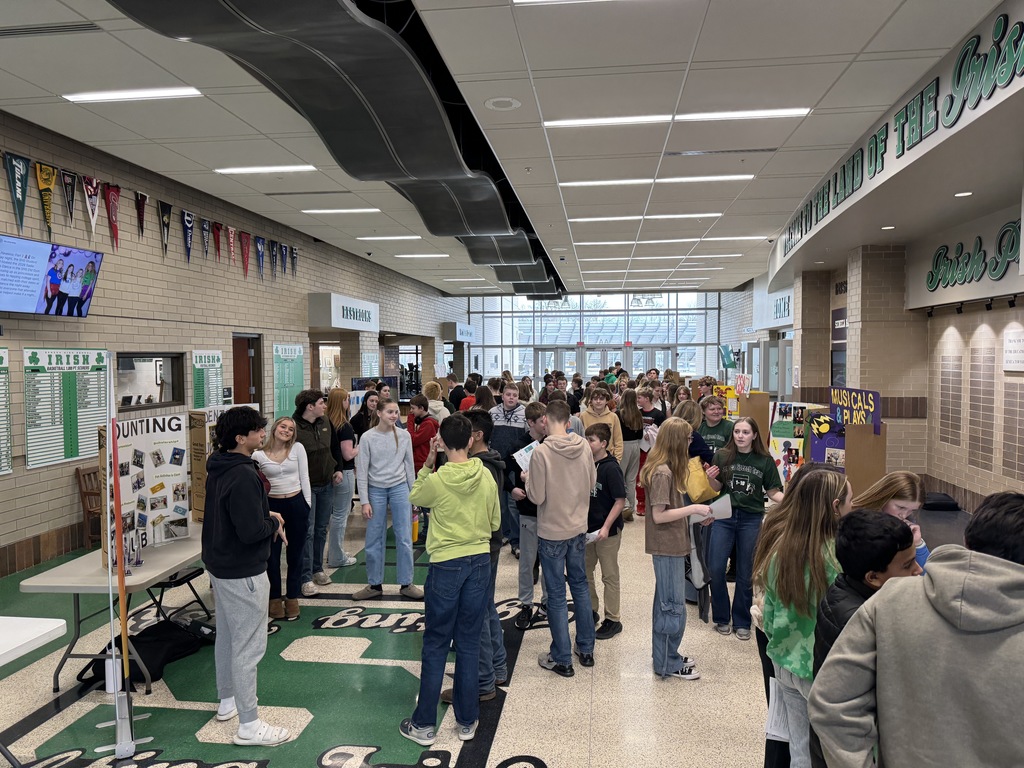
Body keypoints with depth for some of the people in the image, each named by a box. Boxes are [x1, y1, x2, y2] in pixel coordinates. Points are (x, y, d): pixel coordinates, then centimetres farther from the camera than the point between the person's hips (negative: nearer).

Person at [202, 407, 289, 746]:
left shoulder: (218, 467, 5)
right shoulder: (243, 476, -27)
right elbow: (251, 531, -29)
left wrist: (265, 514, 4)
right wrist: (274, 523, -10)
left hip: (220, 565, 10)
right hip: (243, 572, -10)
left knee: (226, 635, 23)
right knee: (249, 647, -1)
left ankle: (227, 700, 40)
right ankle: (249, 726, 8)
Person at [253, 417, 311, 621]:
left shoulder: (298, 448, -1)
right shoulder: (259, 454, -3)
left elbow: (304, 477, 1)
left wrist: (307, 504, -1)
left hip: (296, 504, 1)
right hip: (272, 505, 0)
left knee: (295, 554, 10)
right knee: (272, 555, 7)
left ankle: (292, 599, 24)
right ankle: (275, 600, 23)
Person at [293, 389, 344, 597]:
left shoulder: (325, 422, 4)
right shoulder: (293, 427, -17)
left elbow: (335, 446, 17)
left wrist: (339, 469, 8)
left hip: (327, 484, 6)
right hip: (306, 486, -6)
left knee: (321, 529, 14)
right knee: (307, 532, -5)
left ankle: (317, 569, 27)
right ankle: (306, 578, 1)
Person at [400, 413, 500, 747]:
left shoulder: (436, 479, -15)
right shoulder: (486, 477, -6)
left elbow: (415, 498, 7)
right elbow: (495, 522, 5)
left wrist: (427, 463, 6)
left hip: (446, 564, -3)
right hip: (480, 562, 3)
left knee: (436, 644, 8)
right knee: (469, 642, 13)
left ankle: (424, 724, 17)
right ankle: (467, 721, 23)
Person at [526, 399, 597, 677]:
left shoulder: (541, 452, -21)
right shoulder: (584, 446, -6)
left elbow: (536, 496, -18)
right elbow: (592, 481, 6)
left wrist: (528, 479, 0)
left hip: (552, 532, -5)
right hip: (579, 528, 5)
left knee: (557, 595, 6)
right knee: (580, 584, 20)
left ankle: (562, 659, 17)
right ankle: (586, 649, 32)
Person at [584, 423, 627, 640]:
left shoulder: (611, 468, -17)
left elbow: (620, 501, -18)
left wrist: (606, 527, -22)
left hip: (607, 531, -7)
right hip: (587, 528, 7)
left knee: (609, 576, 6)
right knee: (584, 572, 16)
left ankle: (613, 620, 18)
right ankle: (591, 611, 33)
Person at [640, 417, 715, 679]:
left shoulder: (666, 469, 9)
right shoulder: (662, 473, -21)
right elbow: (659, 515, -22)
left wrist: (695, 516, 5)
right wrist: (692, 508, -19)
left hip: (671, 544, 10)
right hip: (667, 547, -10)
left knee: (666, 603, 19)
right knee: (674, 606, 1)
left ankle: (667, 657, 31)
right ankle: (668, 665, 14)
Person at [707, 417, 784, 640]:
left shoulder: (765, 460, -4)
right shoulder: (722, 456, -3)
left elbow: (773, 492, 0)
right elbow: (717, 488, 5)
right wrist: (711, 479, -17)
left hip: (751, 519, 0)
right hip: (724, 516, 1)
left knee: (745, 573, 8)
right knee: (715, 569, -1)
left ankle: (742, 622, 25)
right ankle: (721, 617, 20)